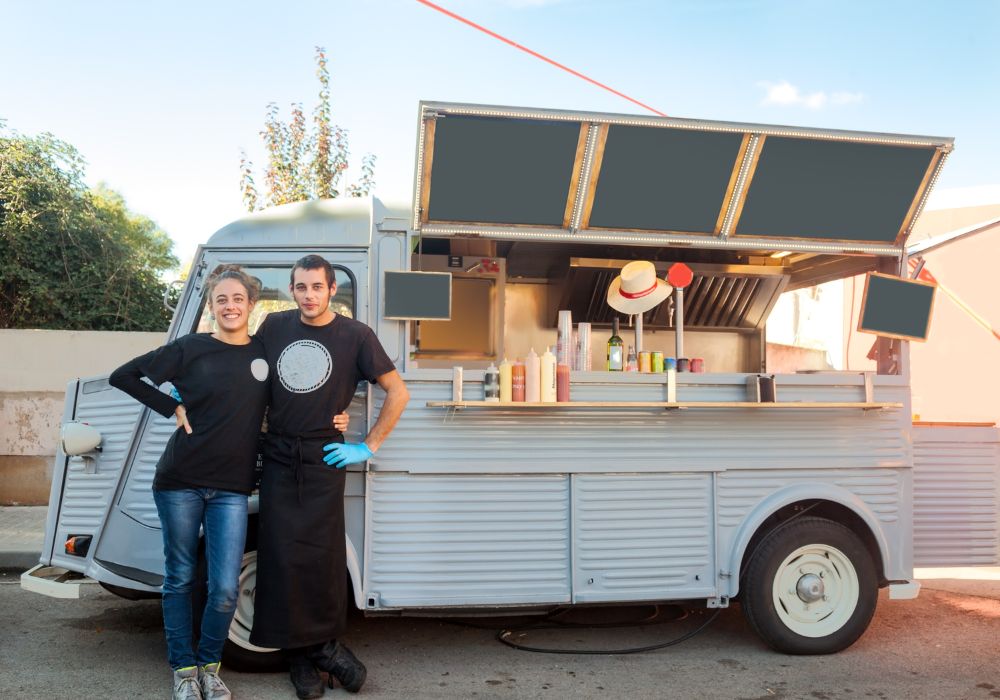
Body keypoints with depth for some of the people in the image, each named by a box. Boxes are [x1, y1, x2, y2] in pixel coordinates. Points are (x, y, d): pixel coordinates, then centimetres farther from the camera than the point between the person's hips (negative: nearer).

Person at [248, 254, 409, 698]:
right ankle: (300, 655, 15)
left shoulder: (355, 336, -4)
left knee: (323, 556, 0)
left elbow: (398, 393, -2)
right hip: (278, 458, 2)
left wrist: (369, 447, -4)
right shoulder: (274, 327, 5)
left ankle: (324, 643, 18)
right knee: (282, 557, 2)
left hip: (325, 460, -2)